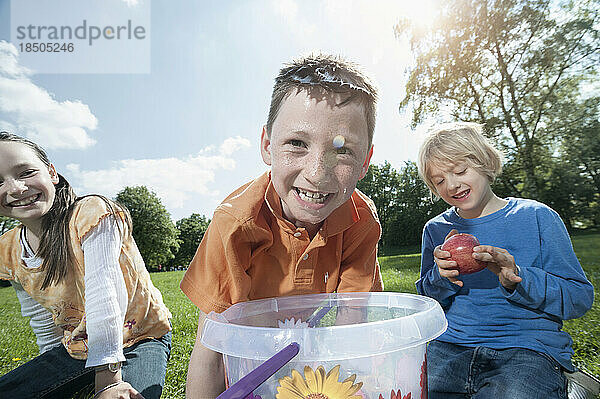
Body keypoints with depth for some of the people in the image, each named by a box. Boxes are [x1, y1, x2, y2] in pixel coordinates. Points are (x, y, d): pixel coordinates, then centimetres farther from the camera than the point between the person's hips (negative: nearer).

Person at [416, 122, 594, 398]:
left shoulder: (536, 217, 2)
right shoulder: (436, 229, 10)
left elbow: (581, 298, 1)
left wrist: (517, 279, -17)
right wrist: (441, 276, -9)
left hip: (528, 350, -2)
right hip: (448, 345, 3)